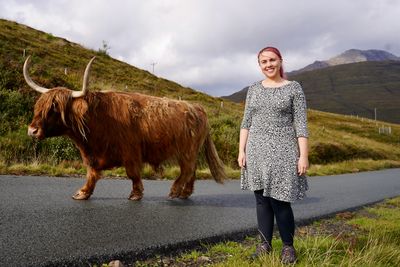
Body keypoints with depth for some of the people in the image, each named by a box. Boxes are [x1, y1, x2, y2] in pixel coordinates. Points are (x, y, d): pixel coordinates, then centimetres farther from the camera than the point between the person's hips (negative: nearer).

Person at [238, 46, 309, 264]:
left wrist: (303, 156, -11)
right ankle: (265, 244, 20)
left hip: (282, 151, -4)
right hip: (257, 151, 4)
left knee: (279, 201, -5)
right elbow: (246, 122, 10)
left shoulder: (293, 88, -1)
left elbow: (301, 125, -5)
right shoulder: (254, 89, 9)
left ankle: (288, 246, 14)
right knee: (262, 199, 7)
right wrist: (242, 151, 3)